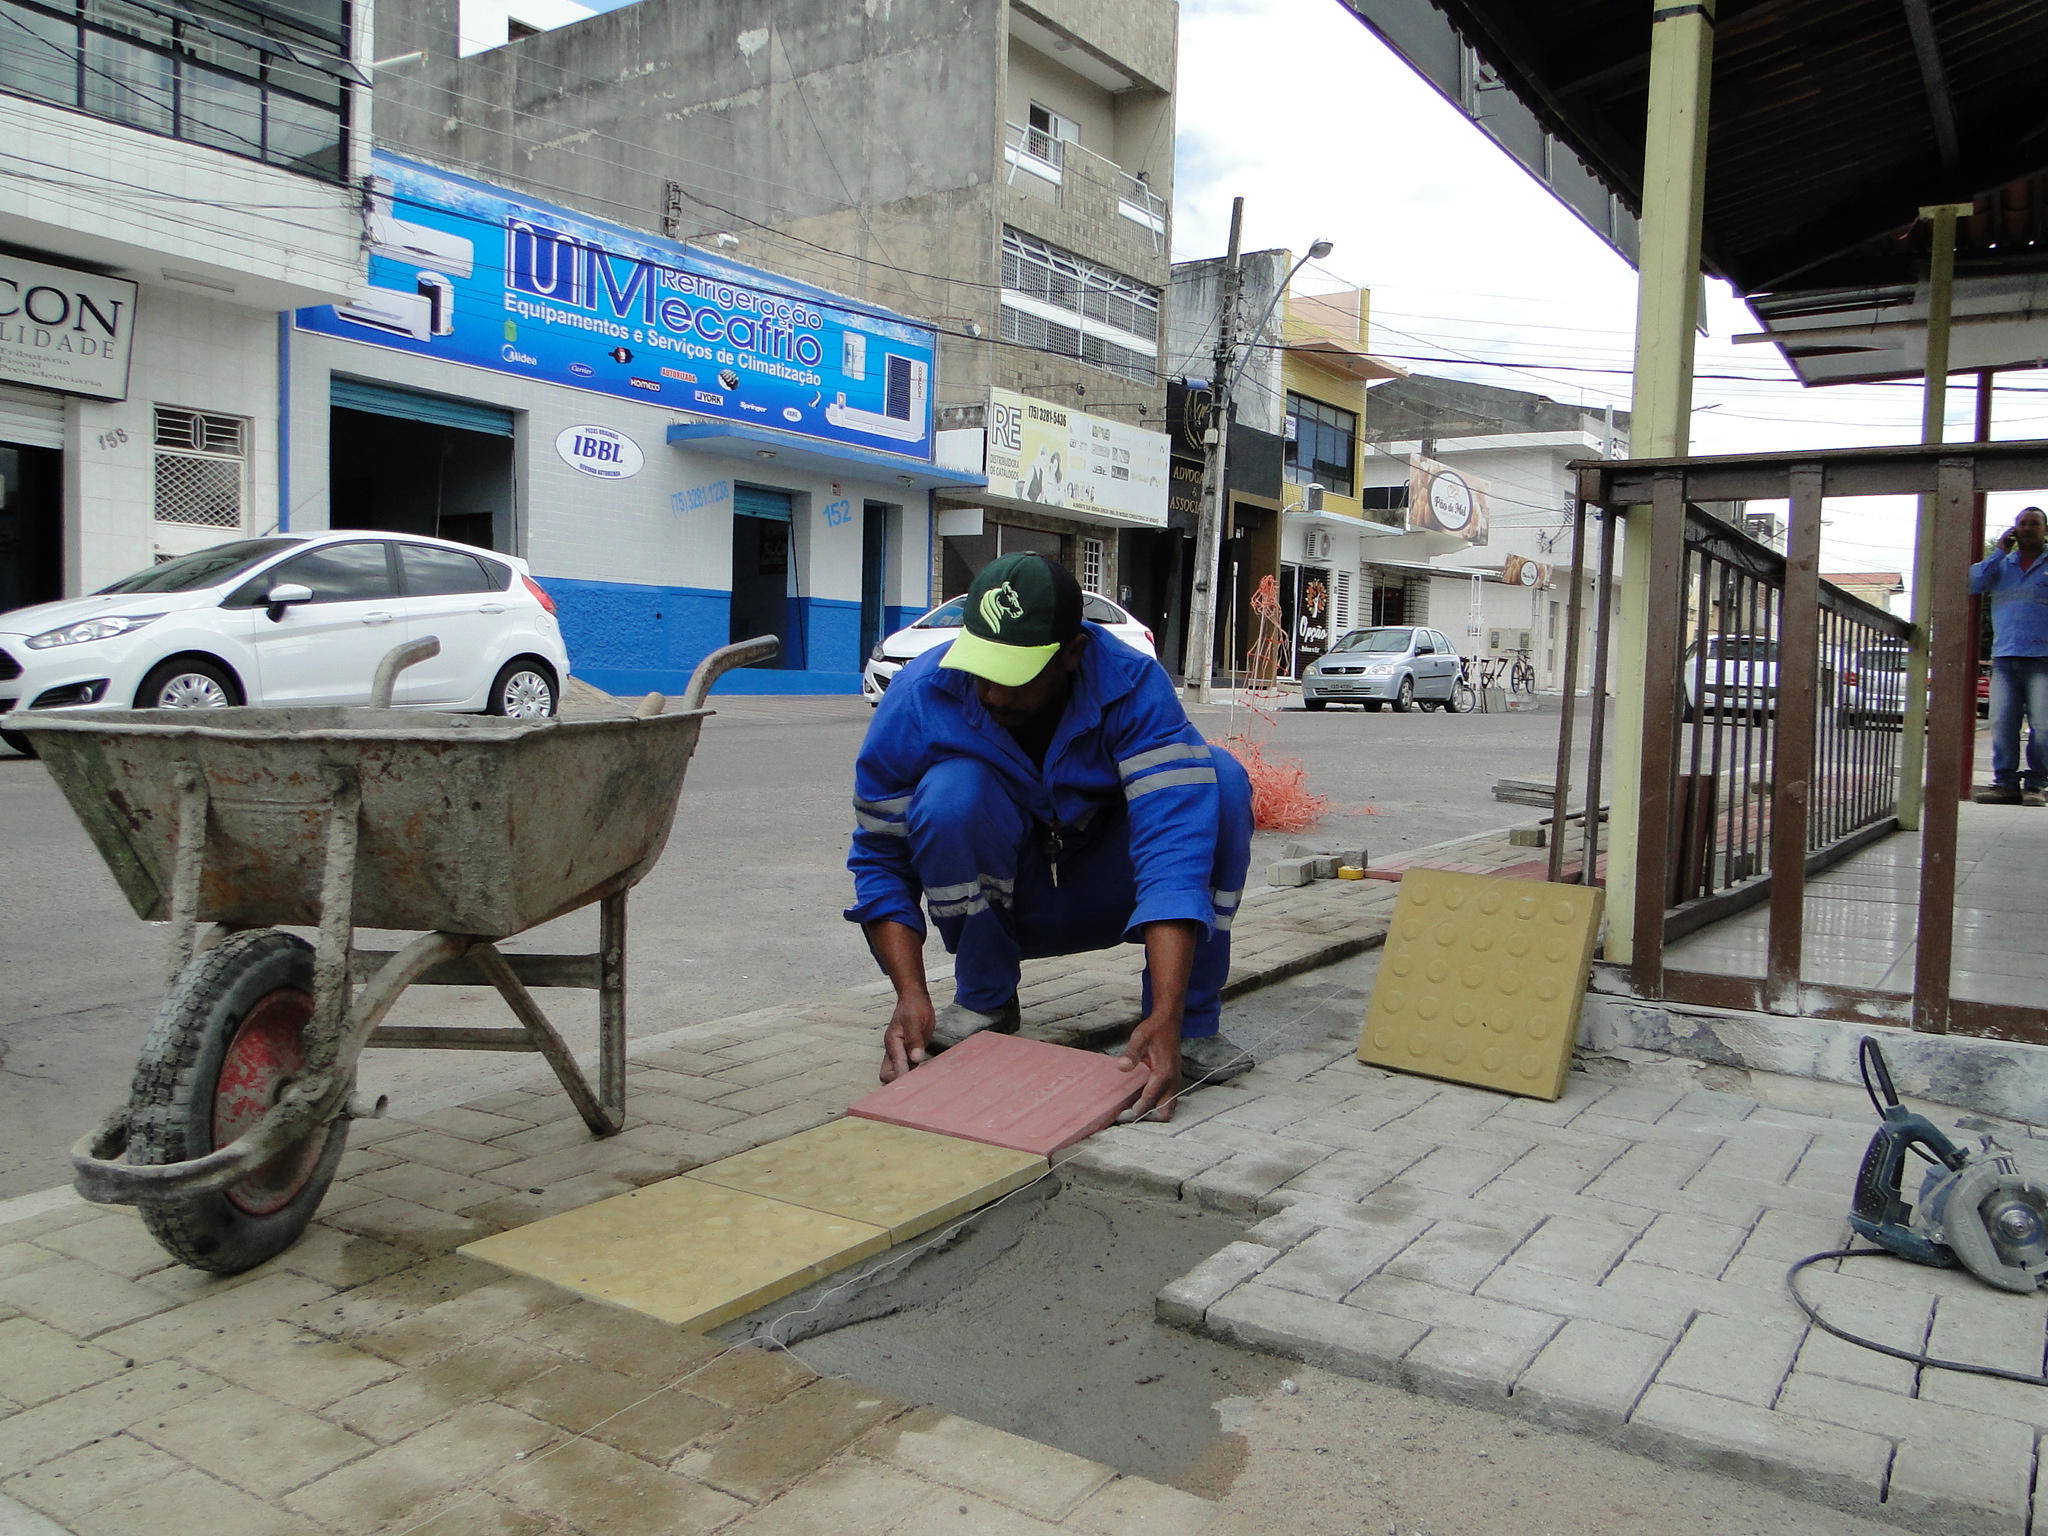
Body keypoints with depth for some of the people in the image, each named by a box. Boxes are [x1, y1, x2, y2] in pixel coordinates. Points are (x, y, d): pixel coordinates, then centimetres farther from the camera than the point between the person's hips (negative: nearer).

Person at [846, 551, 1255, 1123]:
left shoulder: (1132, 685, -27)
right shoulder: (918, 699, -23)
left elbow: (1175, 844, -36)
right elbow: (881, 860, -16)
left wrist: (1166, 1017, -47)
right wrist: (911, 997, -31)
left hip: (1104, 895, 0)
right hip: (994, 897, 0)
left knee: (1221, 779, -25)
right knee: (953, 790, -32)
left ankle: (1192, 1023, -14)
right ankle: (983, 1002, -9)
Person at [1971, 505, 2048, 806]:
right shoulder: (2002, 564, 18)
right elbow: (1972, 583, 4)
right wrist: (2000, 553, 2)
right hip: (2004, 657, 3)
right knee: (2002, 724, -3)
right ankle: (2006, 783, 2)